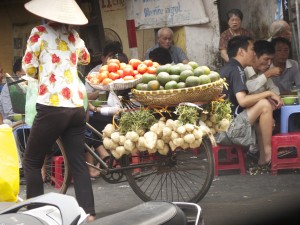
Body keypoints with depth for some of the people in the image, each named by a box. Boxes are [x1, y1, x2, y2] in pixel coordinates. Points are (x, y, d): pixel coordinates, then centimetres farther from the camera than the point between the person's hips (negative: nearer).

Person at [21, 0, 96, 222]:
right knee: (78, 163, 8)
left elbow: (29, 68, 1)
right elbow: (85, 59, 34)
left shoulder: (39, 33, -3)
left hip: (51, 107, -5)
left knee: (32, 162, 7)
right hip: (77, 108, 6)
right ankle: (89, 213, 2)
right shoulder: (74, 35, 14)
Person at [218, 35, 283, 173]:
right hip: (227, 129, -10)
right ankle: (268, 153, -5)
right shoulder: (236, 70, -11)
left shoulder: (226, 69, 19)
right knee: (264, 105, -15)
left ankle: (263, 160, 7)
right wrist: (268, 94, -12)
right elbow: (242, 100, -24)